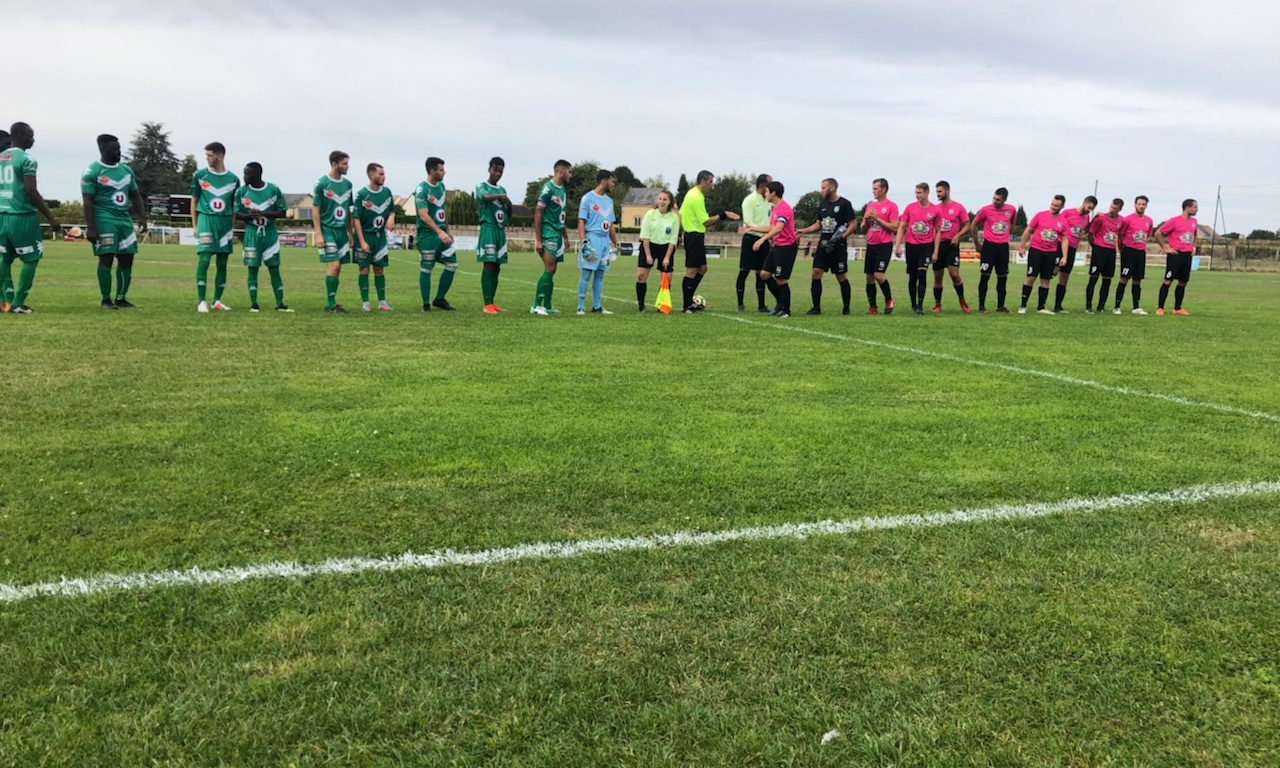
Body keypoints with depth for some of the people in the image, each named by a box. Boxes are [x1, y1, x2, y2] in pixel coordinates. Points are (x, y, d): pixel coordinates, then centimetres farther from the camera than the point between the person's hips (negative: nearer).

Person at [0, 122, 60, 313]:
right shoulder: (27, 160, -10)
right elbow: (31, 192, -16)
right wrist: (51, 218, -12)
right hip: (22, 216, -7)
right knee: (31, 259, 1)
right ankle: (17, 303, -1)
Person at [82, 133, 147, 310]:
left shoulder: (126, 170, 13)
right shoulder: (93, 171, -7)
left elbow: (135, 196, 19)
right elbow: (88, 202, -10)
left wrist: (142, 218, 9)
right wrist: (91, 228, -16)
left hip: (125, 219, 7)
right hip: (104, 220, -7)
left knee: (127, 259, 5)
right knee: (106, 258, -6)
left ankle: (121, 298, 15)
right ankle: (106, 300, 1)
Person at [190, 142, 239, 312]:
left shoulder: (233, 179, 8)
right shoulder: (200, 175, 3)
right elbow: (194, 201, 8)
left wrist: (232, 226, 9)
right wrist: (194, 225, 2)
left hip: (225, 222, 3)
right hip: (206, 220, -3)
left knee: (222, 263, 5)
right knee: (203, 260, -11)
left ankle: (217, 301, 14)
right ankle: (201, 302, -9)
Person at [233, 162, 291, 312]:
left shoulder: (274, 190, -3)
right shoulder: (241, 191, 0)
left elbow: (282, 212, -1)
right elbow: (237, 214, 3)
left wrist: (263, 213, -16)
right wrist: (249, 216, -18)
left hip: (270, 233, 0)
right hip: (252, 233, 0)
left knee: (274, 268, 1)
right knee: (252, 268, 1)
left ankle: (280, 304, 5)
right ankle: (253, 304, 8)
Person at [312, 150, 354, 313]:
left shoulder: (347, 184, 10)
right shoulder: (322, 183, -8)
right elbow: (315, 210, -6)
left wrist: (350, 233, 14)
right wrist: (318, 234, -13)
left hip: (342, 230, 6)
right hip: (328, 229, -6)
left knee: (337, 268, 7)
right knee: (333, 265, -13)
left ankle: (332, 302, 15)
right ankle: (330, 304, -6)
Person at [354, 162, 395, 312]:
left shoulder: (386, 192, 2)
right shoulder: (361, 194, -12)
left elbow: (392, 210, 17)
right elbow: (356, 218, -12)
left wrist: (391, 217, -8)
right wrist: (362, 241, -17)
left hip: (380, 235, 4)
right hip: (365, 235, -4)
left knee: (379, 269, 8)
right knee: (364, 269, 1)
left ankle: (382, 302, 14)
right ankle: (365, 303, 8)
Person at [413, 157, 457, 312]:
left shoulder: (441, 185, 9)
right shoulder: (422, 189, -15)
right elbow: (424, 215, -25)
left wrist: (448, 230, 19)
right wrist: (440, 232, -33)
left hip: (442, 232, 8)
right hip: (427, 235, -8)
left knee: (452, 264, 4)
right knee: (426, 269, -2)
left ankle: (439, 299, 16)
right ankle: (426, 304, 8)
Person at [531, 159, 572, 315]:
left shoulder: (562, 189, 15)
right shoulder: (548, 188, -11)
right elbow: (538, 213, -14)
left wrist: (565, 237, 21)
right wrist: (538, 240, -17)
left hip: (558, 234, 9)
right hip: (548, 233, -9)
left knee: (552, 270, 9)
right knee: (549, 269, -14)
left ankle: (547, 306, 14)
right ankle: (536, 305, -12)